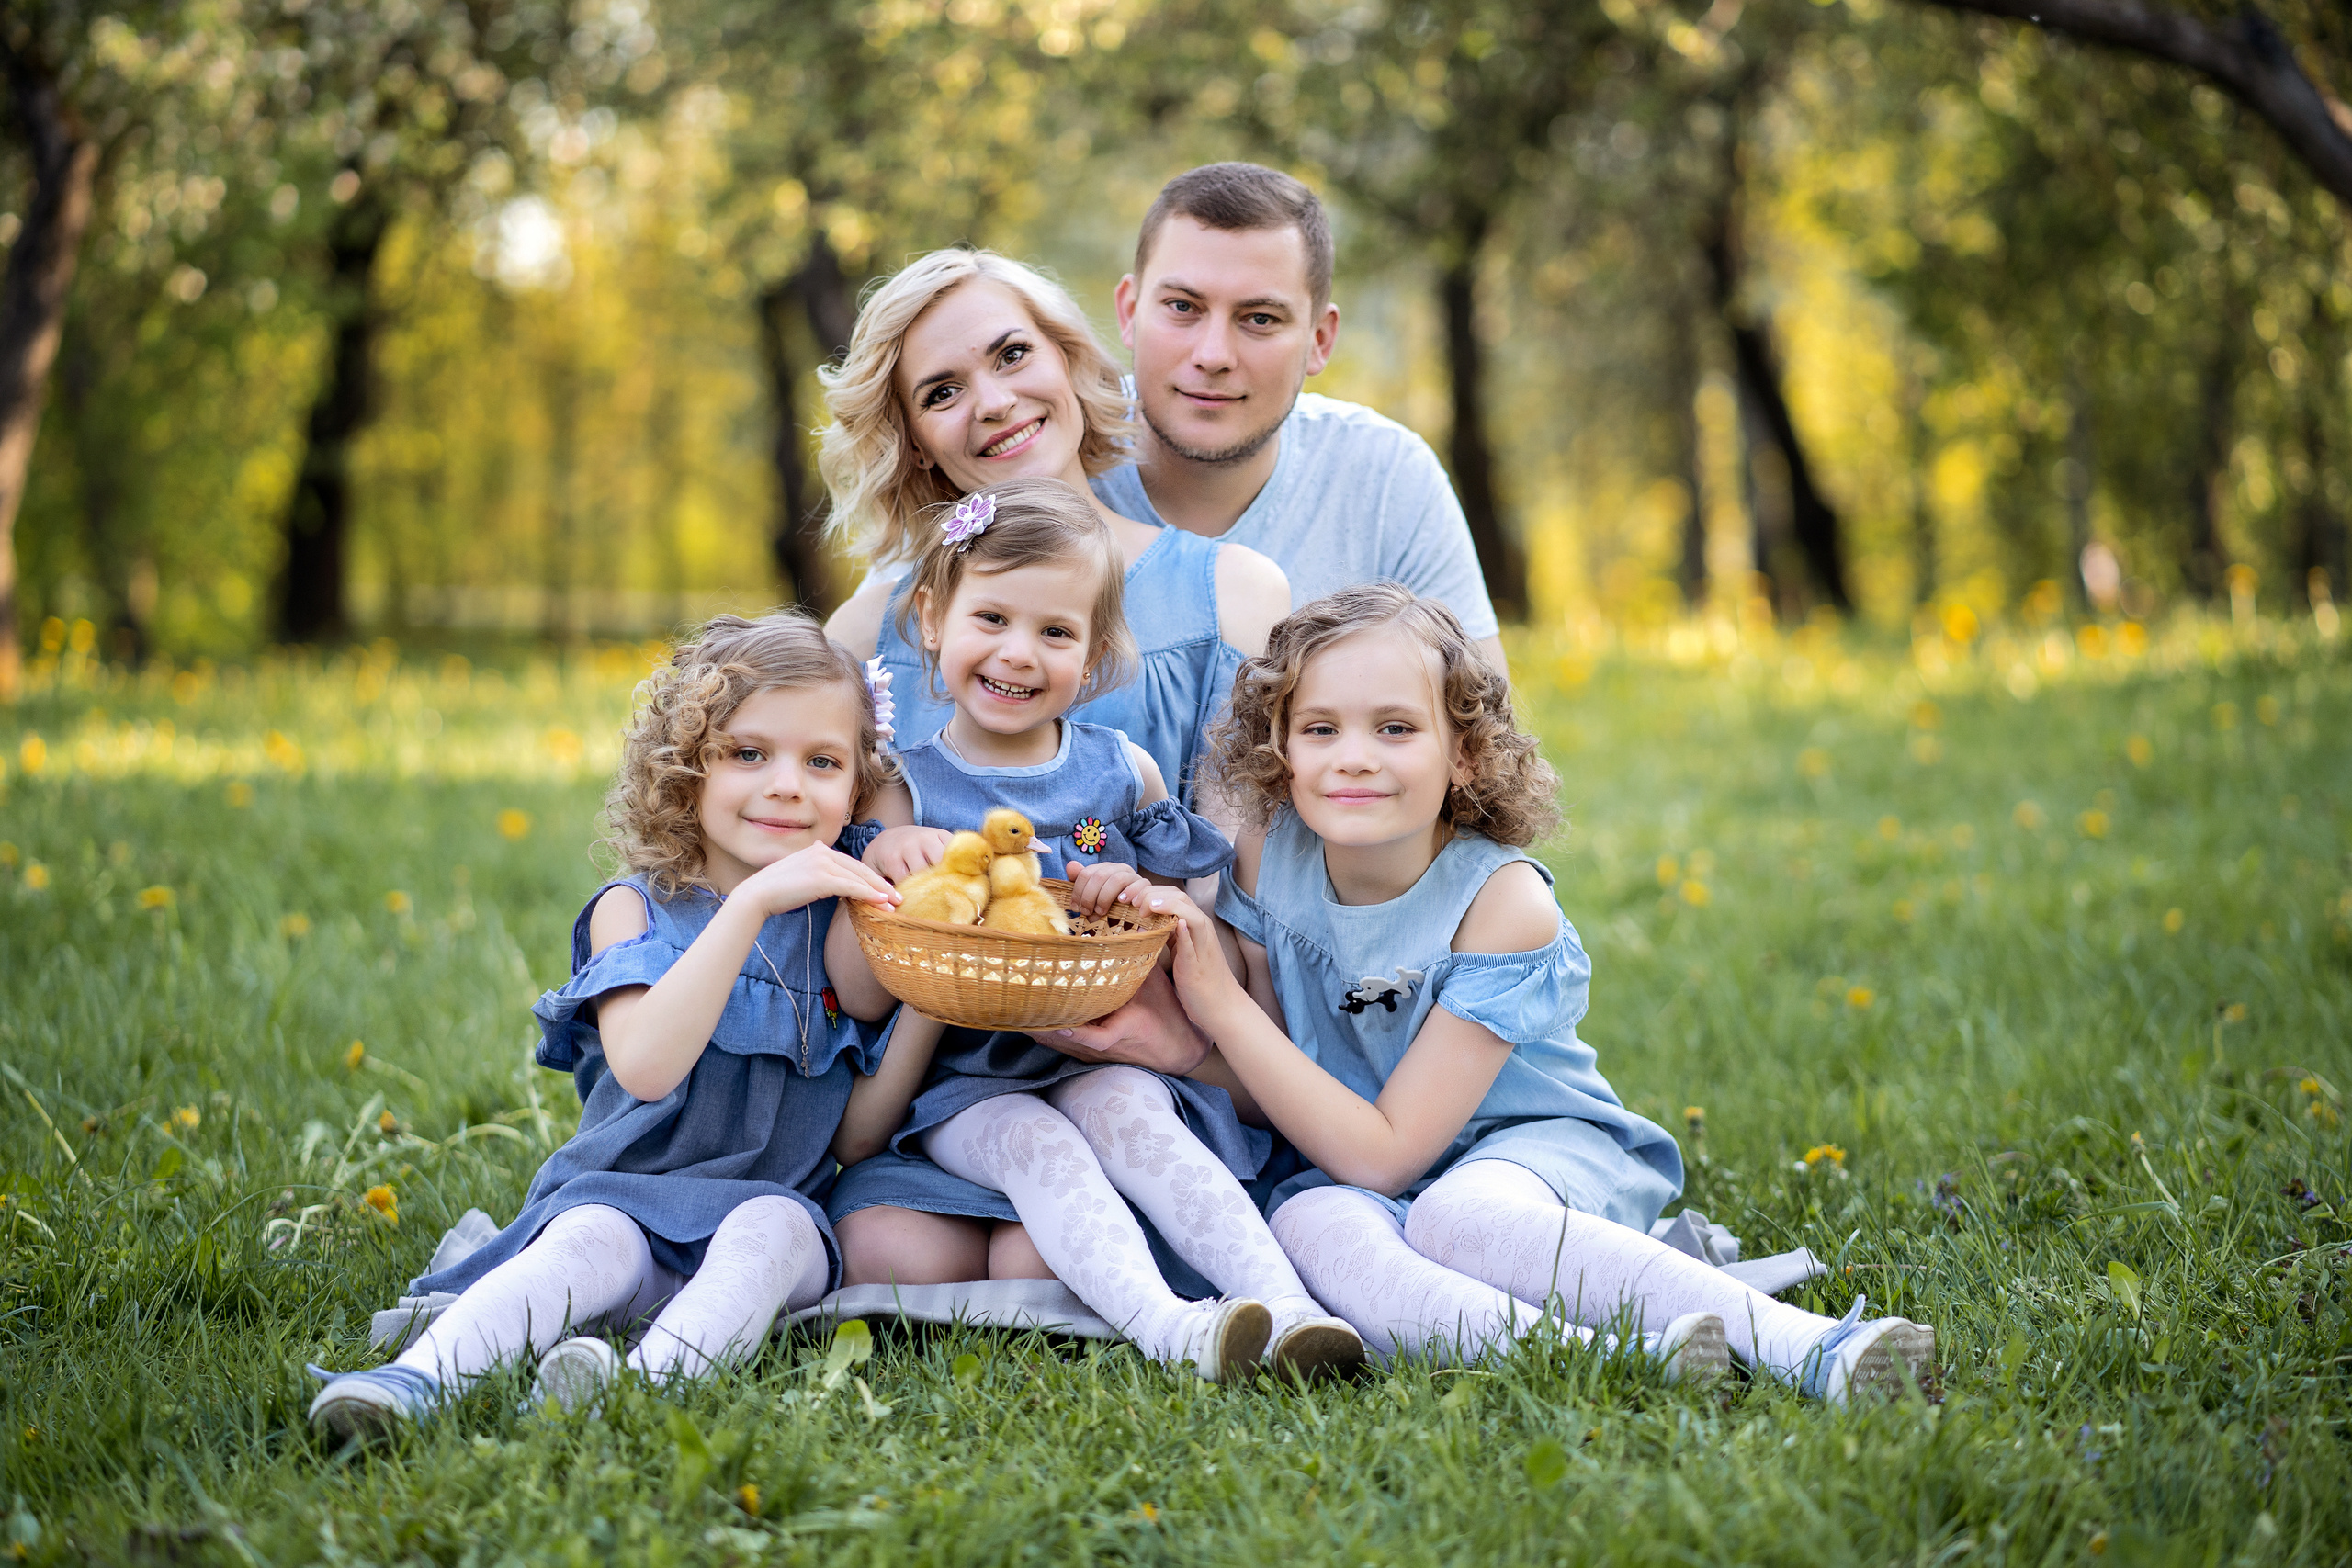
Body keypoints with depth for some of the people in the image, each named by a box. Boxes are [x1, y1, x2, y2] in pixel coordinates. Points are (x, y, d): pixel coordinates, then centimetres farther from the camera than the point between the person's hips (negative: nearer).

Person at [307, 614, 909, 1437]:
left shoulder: (838, 917, 9)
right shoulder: (636, 908, 1)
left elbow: (865, 1128, 2)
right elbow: (645, 1066, -19)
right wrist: (752, 903, -24)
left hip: (778, 1205, 2)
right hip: (624, 1196, -1)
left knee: (773, 1225, -30)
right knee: (594, 1243, -31)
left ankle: (654, 1376, -52)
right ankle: (418, 1377, -50)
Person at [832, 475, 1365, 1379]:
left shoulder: (1122, 772, 8)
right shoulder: (906, 791, 3)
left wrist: (1145, 899, -9)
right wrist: (883, 861, -19)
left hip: (1101, 1056, 1)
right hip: (962, 1081, -1)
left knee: (1118, 1109, -30)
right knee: (1029, 1139, -30)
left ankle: (1286, 1308, -44)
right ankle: (1167, 1329, -51)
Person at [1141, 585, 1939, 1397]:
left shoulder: (1504, 902, -19)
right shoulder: (1269, 858, -6)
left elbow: (1385, 1155, -21)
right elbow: (1266, 1102, -1)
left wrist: (1220, 1003, -23)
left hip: (1537, 1145, -3)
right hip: (1335, 1172, 4)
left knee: (1457, 1217, -38)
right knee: (1311, 1230, -33)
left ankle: (1805, 1345, -47)